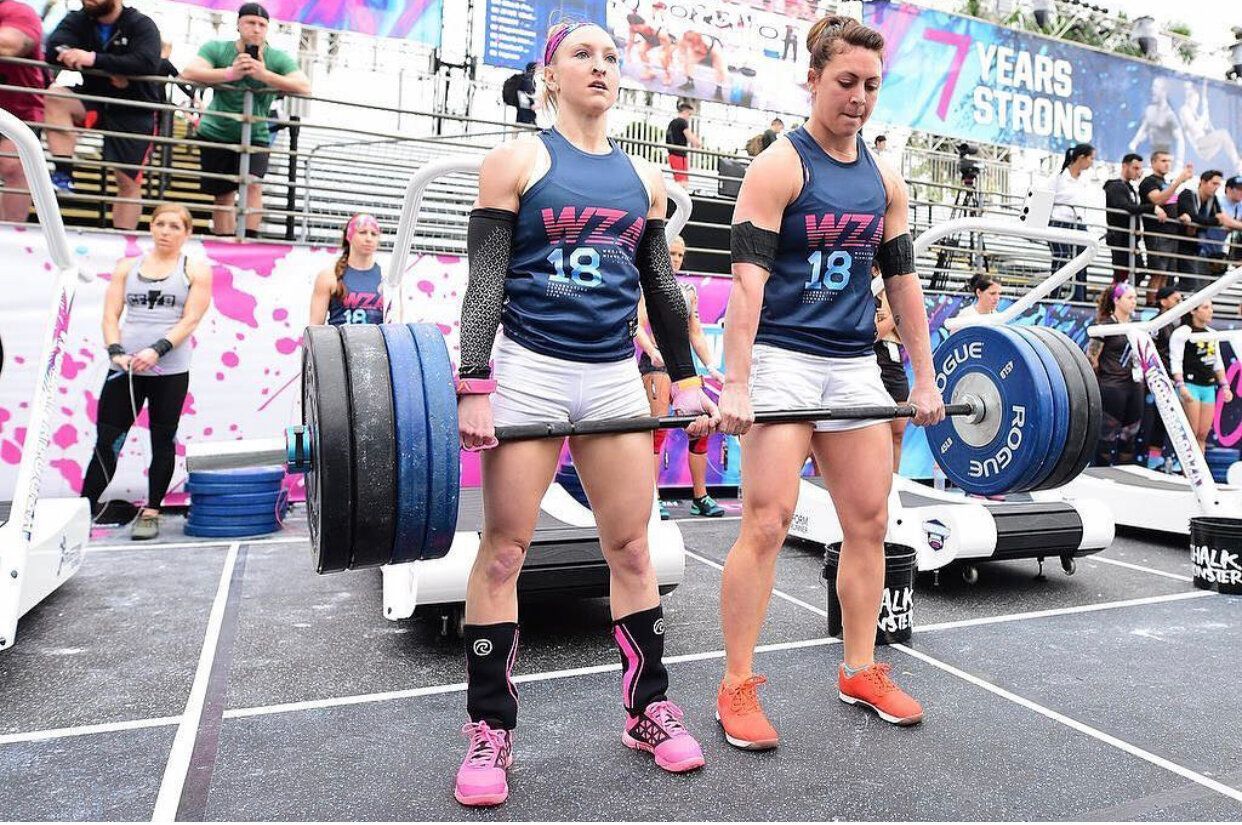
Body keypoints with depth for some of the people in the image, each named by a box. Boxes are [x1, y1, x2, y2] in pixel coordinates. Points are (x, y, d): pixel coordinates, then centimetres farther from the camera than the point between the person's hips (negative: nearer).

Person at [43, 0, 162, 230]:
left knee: (128, 181, -4)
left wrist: (95, 59, -35)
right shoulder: (77, 20, 1)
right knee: (55, 96, -25)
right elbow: (52, 50, -12)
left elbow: (148, 63, -27)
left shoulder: (141, 25, -10)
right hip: (95, 100, 4)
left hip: (135, 111, -3)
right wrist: (109, 69, -25)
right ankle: (63, 175, -24)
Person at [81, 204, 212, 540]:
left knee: (162, 443, 7)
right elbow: (111, 315, 7)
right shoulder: (127, 267, 13)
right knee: (106, 442, 1)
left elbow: (190, 320, -6)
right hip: (124, 369, 2)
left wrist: (156, 350, -18)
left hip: (170, 373, -2)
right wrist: (116, 351, -11)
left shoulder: (196, 269, 5)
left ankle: (151, 512, 17)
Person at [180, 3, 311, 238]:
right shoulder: (216, 49, -5)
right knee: (223, 196, 4)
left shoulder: (278, 58, -5)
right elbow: (188, 73, -19)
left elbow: (304, 87, -20)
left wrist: (264, 75, -32)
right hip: (216, 133, 1)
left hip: (256, 137, 0)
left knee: (253, 184, -23)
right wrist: (230, 73, -33)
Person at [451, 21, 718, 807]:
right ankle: (490, 729, 14)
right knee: (504, 550, 0)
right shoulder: (517, 160, 2)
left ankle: (650, 707, 21)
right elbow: (486, 281, -5)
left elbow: (661, 287, 15)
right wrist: (475, 388, -15)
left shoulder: (645, 178, 14)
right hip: (529, 371, -3)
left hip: (616, 377, 4)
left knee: (632, 547, 6)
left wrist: (687, 380, 10)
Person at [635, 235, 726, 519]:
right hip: (656, 361, -6)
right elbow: (638, 325, -10)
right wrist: (652, 351, -28)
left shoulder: (688, 291, 22)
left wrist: (710, 367, 11)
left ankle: (700, 497, 9)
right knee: (659, 428, -15)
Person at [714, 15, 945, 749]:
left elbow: (903, 282, 14)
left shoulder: (886, 182, 13)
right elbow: (749, 277, -15)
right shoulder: (779, 168, -5)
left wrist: (925, 379, 10)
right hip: (782, 361, -6)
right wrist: (735, 383, -23)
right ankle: (737, 687, 3)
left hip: (855, 367, 6)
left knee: (870, 521, 8)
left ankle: (861, 670, 23)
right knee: (768, 522, -10)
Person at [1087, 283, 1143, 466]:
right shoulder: (1106, 325, -7)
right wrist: (1099, 384, -7)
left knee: (1129, 434, 8)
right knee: (1108, 434, -2)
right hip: (1112, 387, -7)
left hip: (1134, 387, 7)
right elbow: (1091, 357, -11)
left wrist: (1141, 376, 14)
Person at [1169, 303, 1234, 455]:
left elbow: (1218, 362, 22)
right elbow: (1175, 361, -12)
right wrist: (1181, 386, -21)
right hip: (1190, 386, -7)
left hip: (1209, 387, 7)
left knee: (1203, 435, 5)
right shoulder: (1182, 332, -5)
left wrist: (1224, 386, 17)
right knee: (1191, 434, -9)